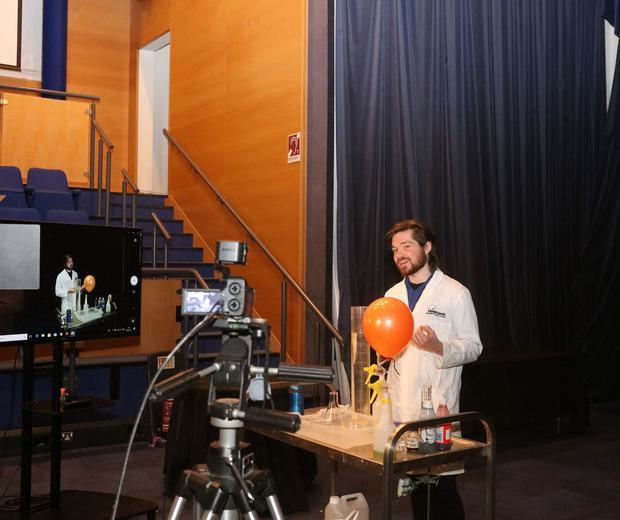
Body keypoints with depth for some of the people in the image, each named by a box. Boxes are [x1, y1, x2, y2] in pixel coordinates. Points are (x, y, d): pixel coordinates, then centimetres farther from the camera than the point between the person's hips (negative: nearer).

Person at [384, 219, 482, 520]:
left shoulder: (455, 293, -4)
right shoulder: (393, 295, 14)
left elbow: (473, 347, -5)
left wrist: (438, 347, -22)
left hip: (437, 407, -5)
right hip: (400, 407, 5)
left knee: (441, 488, -3)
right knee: (415, 484, 12)